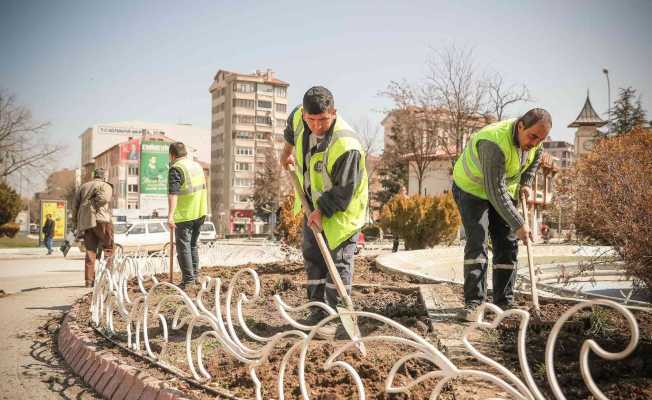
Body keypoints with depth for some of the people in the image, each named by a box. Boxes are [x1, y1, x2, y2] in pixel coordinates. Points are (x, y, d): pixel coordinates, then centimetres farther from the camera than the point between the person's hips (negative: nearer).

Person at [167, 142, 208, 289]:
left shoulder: (176, 169, -13)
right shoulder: (197, 165, 12)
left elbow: (173, 193, -24)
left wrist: (170, 215, -30)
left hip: (184, 215, -8)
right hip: (200, 212, 8)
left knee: (183, 246, -2)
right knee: (193, 244, 18)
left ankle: (188, 279, -3)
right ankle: (195, 274, 22)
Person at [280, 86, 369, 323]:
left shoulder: (346, 145, -35)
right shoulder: (298, 118, -14)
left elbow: (344, 190, -27)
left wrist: (323, 211, -23)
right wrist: (287, 150, 24)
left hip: (341, 208, -7)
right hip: (314, 202, 8)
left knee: (339, 261, -8)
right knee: (312, 256, 12)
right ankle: (317, 311, 22)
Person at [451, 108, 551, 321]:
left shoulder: (533, 140, -14)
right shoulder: (494, 142, -38)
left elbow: (534, 158, 13)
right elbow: (495, 191, -38)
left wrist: (526, 183, -1)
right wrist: (518, 224, -36)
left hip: (505, 189, 7)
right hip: (472, 188, -7)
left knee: (507, 245, 2)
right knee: (476, 241, -18)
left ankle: (504, 303, 9)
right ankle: (473, 303, -15)